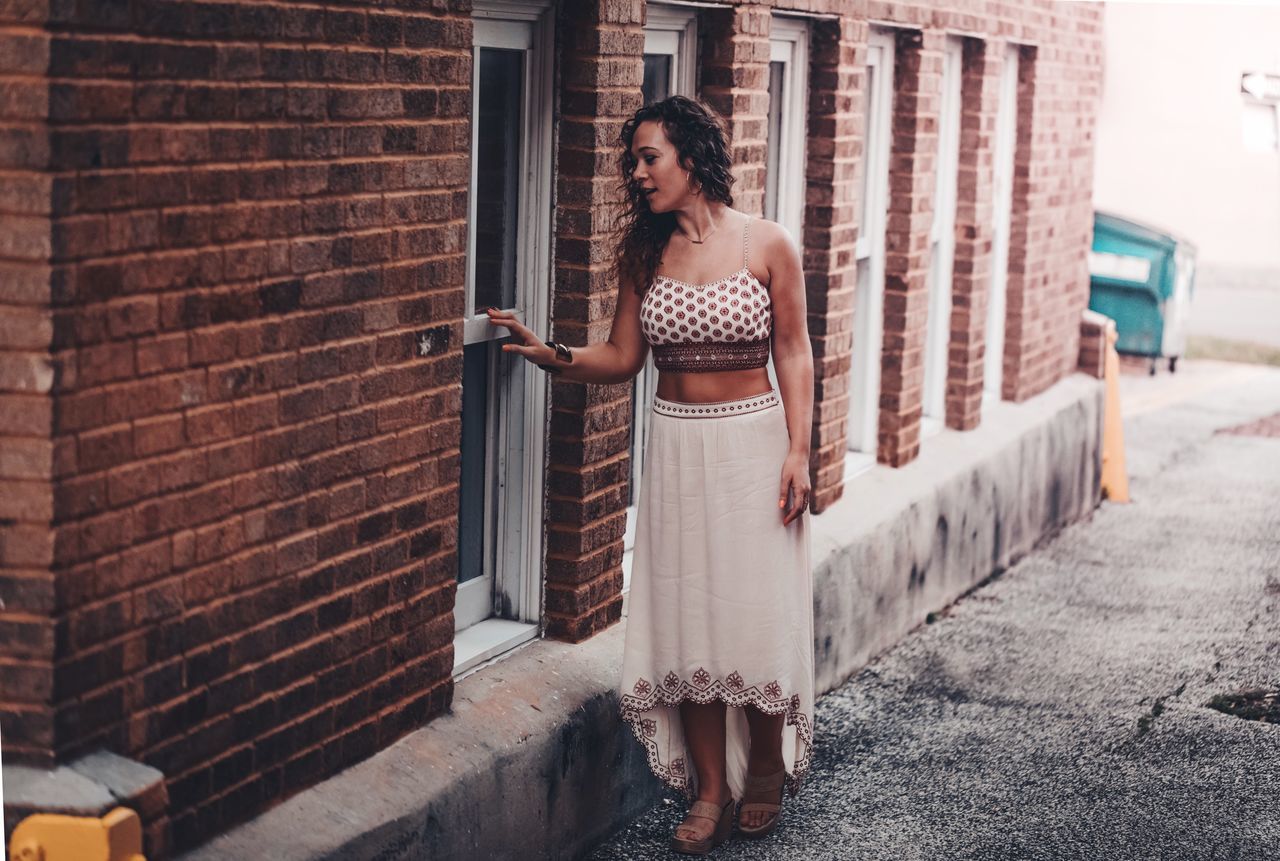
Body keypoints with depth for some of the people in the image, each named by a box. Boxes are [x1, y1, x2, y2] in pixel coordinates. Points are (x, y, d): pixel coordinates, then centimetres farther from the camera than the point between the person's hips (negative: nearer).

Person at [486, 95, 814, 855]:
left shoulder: (767, 245, -5)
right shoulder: (646, 253, 4)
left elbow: (793, 355, -3)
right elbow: (623, 358, 6)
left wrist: (797, 452, -9)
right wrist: (553, 356, -10)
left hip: (753, 440, -3)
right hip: (676, 445, 3)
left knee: (757, 608, 0)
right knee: (686, 613, 3)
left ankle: (766, 770, 22)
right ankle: (711, 792, 14)